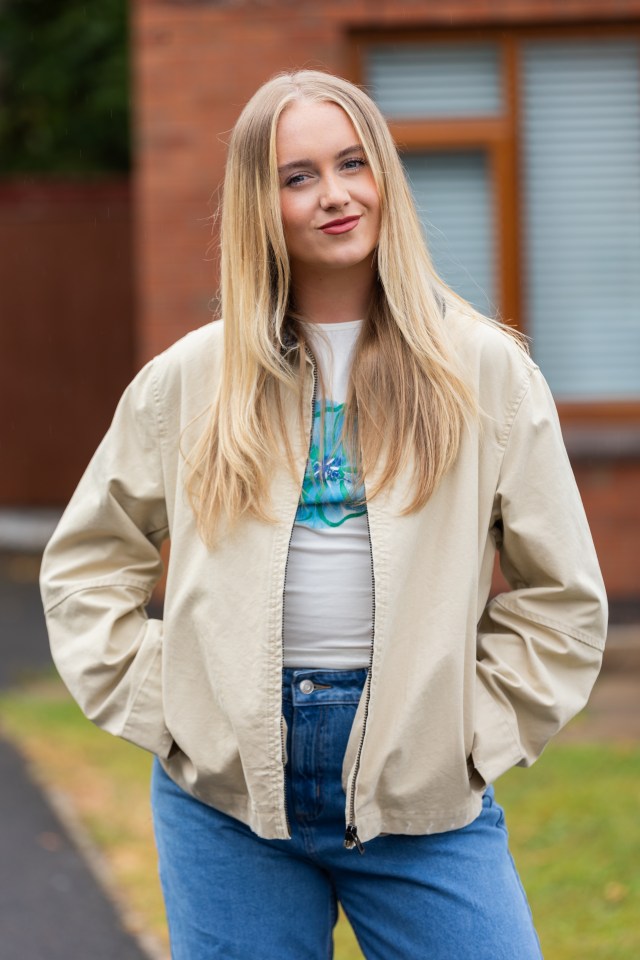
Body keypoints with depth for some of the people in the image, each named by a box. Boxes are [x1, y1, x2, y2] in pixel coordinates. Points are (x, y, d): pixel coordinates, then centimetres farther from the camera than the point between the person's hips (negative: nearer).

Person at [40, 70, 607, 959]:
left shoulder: (484, 369, 3)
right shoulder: (189, 381, 6)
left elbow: (560, 594, 7)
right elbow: (85, 561, 15)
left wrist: (472, 730, -1)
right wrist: (153, 699, 4)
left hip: (420, 795, -1)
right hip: (225, 792, 1)